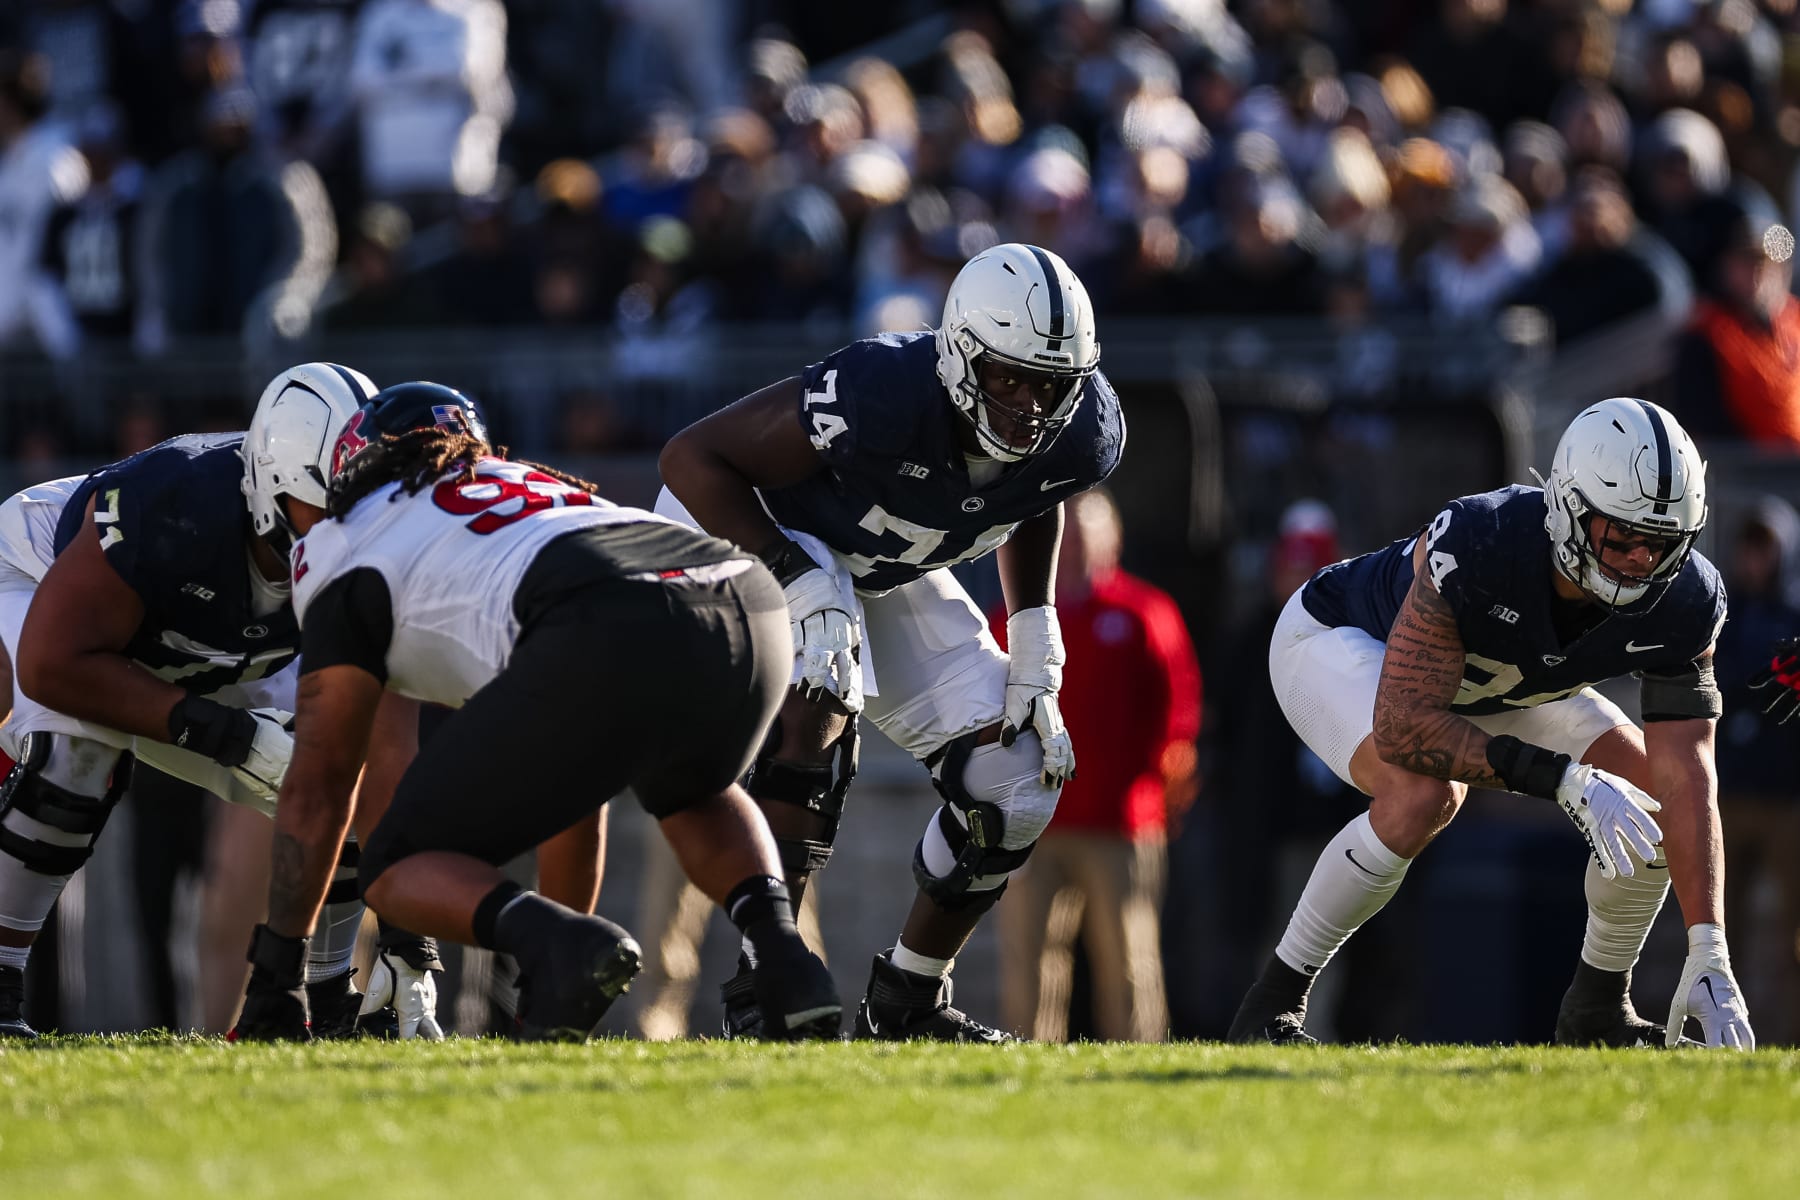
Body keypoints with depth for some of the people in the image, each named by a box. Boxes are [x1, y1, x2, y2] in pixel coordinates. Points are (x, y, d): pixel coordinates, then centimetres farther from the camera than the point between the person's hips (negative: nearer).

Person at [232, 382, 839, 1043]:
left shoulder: (340, 548, 23)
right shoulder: (533, 484, 42)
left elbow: (319, 785, 24)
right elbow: (575, 775, 47)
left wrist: (276, 971, 32)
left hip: (614, 642, -6)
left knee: (400, 872, 9)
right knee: (694, 796, 40)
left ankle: (561, 944, -21)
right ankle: (781, 955, 11)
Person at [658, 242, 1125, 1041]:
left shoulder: (1083, 433, -20)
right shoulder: (879, 397, -39)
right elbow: (693, 457, -31)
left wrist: (1035, 659, -2)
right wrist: (800, 584, -37)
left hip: (889, 575, 7)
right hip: (746, 527, -7)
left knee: (1015, 782, -2)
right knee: (820, 706, -34)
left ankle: (905, 1002, 16)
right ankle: (760, 984, -29)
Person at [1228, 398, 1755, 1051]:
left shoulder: (1683, 600, -28)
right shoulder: (1475, 547, -43)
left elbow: (1688, 781, -29)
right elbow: (1401, 726, -43)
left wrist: (1709, 954, -38)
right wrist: (1563, 778, -50)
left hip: (1495, 683, 6)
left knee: (1646, 796, -10)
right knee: (1425, 794, -34)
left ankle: (1599, 1006, 13)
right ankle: (1272, 1006, -19)